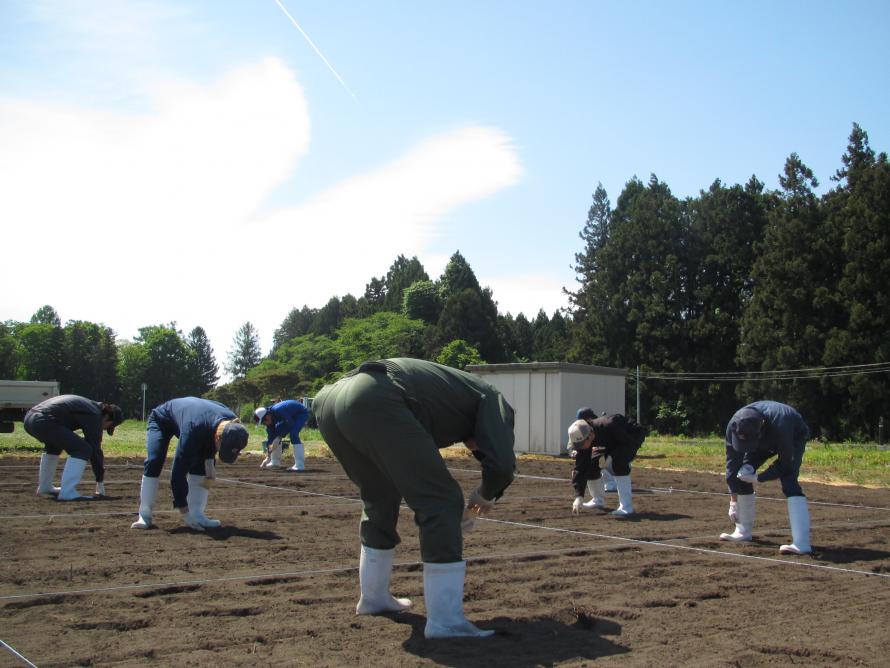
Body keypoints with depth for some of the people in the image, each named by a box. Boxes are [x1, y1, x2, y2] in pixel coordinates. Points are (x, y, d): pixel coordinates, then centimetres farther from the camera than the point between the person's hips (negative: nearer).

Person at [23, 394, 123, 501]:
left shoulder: (88, 405, 26)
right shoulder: (94, 416, 0)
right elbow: (95, 449, 0)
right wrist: (100, 481, 8)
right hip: (44, 421, -10)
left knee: (55, 442, 36)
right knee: (83, 449, -7)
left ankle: (44, 487, 40)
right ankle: (67, 493, -11)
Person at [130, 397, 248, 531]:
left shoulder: (233, 425, -30)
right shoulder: (193, 429, -49)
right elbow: (179, 471, -44)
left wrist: (209, 460, -22)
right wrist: (184, 512, -42)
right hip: (162, 418, -5)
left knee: (202, 464, -13)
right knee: (154, 461, -23)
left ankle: (195, 515, -11)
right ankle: (145, 515, -14)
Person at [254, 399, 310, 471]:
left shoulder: (278, 411, -36)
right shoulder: (270, 418, -10)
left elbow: (291, 424, -29)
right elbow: (270, 438, -5)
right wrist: (269, 456, -7)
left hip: (302, 413, -9)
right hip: (291, 415, 9)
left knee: (293, 434, -27)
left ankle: (300, 465, -27)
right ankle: (275, 462, 15)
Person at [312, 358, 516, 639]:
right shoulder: (491, 398, 19)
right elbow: (502, 463, 3)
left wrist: (449, 516, 40)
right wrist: (486, 496, 23)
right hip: (375, 404, -9)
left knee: (379, 499, 28)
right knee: (441, 502, 0)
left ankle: (373, 598, 40)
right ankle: (445, 621, 0)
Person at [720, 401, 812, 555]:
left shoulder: (779, 426, -45)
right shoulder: (734, 427, -32)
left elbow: (785, 464, -31)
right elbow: (732, 463, -23)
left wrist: (758, 478, -27)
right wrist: (733, 501, -22)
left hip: (794, 436, -5)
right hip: (766, 440, 5)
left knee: (789, 481, -26)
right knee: (743, 473, -7)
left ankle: (801, 543, -34)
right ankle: (743, 531, 9)